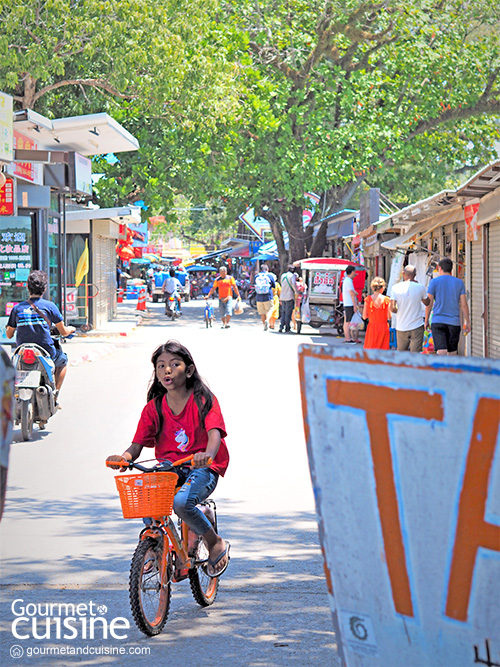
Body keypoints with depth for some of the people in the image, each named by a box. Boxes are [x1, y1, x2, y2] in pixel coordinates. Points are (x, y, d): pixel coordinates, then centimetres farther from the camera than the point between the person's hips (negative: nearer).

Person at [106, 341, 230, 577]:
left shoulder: (204, 400, -4)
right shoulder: (153, 408, 6)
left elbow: (215, 433, -20)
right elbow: (137, 445, 0)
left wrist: (207, 455, -43)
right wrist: (123, 457, -25)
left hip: (201, 468, -4)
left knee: (181, 501, -32)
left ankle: (216, 543, -7)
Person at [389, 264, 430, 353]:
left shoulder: (396, 288, -5)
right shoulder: (420, 287, -6)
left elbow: (392, 309, -10)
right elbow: (427, 302, 12)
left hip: (401, 328, 2)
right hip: (417, 326, -2)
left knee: (401, 353, 16)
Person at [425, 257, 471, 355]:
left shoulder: (434, 282, -1)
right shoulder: (459, 283, 5)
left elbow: (429, 303, -2)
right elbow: (463, 304, 2)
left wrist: (426, 320, 8)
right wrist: (467, 322, 7)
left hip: (438, 322, -2)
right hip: (454, 322, 2)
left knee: (441, 351, -11)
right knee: (452, 353, 12)